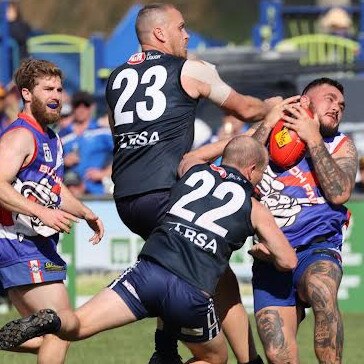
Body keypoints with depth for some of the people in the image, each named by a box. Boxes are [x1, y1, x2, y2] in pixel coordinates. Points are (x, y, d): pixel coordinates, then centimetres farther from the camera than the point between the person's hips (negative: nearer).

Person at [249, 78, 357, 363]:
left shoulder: (341, 146, 12)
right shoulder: (269, 136, 15)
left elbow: (339, 193, -7)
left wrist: (313, 139, -6)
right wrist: (268, 126, -3)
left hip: (318, 251, -1)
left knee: (322, 294, -38)